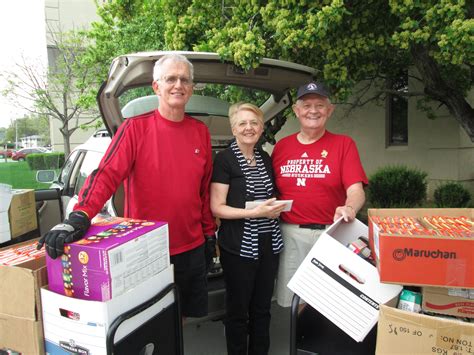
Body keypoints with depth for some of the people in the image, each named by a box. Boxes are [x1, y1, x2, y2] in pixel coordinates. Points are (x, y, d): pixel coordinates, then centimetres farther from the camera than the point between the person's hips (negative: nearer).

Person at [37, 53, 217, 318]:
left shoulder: (201, 131, 4)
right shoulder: (136, 128, -9)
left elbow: (205, 188, 9)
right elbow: (106, 175, -19)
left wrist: (209, 233, 10)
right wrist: (79, 217, -34)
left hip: (192, 248, 4)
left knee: (181, 315, 19)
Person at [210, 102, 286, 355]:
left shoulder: (266, 159, 11)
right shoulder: (224, 159, -8)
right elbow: (216, 208, -12)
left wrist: (275, 208, 3)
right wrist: (255, 212, -21)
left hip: (269, 243, 6)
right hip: (238, 246, -6)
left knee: (262, 308, 18)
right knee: (238, 310, 10)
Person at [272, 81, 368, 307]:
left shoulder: (344, 144, 2)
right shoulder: (281, 146, 8)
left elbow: (355, 190, -9)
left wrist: (349, 208, -28)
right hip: (290, 234, 2)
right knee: (291, 301, 12)